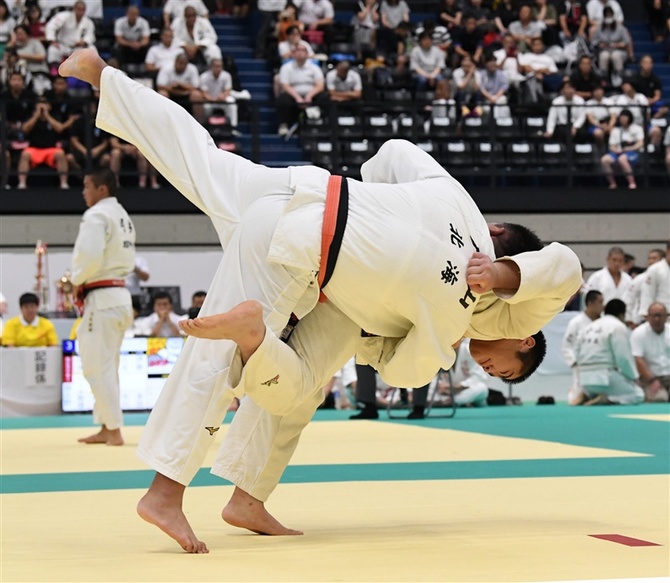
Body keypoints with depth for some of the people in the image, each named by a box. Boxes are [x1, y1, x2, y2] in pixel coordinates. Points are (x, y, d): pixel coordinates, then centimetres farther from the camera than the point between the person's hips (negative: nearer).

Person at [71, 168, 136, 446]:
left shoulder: (97, 215, -13)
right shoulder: (122, 215, 16)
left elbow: (89, 255, -24)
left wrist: (77, 281, -5)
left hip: (101, 298, -10)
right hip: (120, 295, 10)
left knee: (98, 366, -6)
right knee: (106, 365, 16)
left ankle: (114, 430, -5)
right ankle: (107, 428, 20)